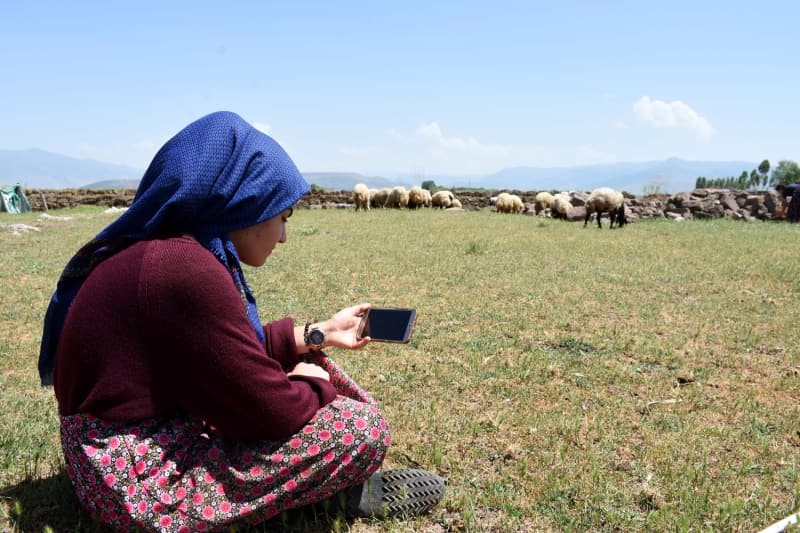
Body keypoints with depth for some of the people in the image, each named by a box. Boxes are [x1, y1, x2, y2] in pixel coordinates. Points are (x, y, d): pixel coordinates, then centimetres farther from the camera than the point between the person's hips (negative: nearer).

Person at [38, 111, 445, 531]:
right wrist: (316, 386, -1)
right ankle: (356, 492, 18)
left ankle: (353, 481, 21)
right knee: (361, 426, -13)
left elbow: (237, 349, 14)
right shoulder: (186, 270, -28)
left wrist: (317, 334, 16)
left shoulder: (163, 251, 3)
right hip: (139, 478, -10)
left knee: (297, 354, 17)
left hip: (155, 438, 10)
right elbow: (275, 412, -22)